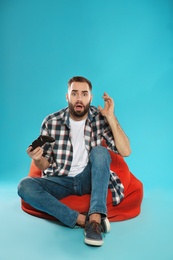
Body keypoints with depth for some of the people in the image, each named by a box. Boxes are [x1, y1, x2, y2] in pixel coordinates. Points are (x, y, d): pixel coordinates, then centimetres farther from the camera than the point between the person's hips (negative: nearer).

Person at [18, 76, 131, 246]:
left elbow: (125, 151, -14)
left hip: (89, 178, 0)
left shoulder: (100, 118, -7)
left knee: (100, 151, -28)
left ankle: (95, 219, -34)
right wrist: (38, 158, -24)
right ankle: (83, 220, -29)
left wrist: (111, 117, -20)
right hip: (61, 180, 1)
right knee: (25, 186, -25)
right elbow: (45, 165, 0)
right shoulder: (51, 122, -8)